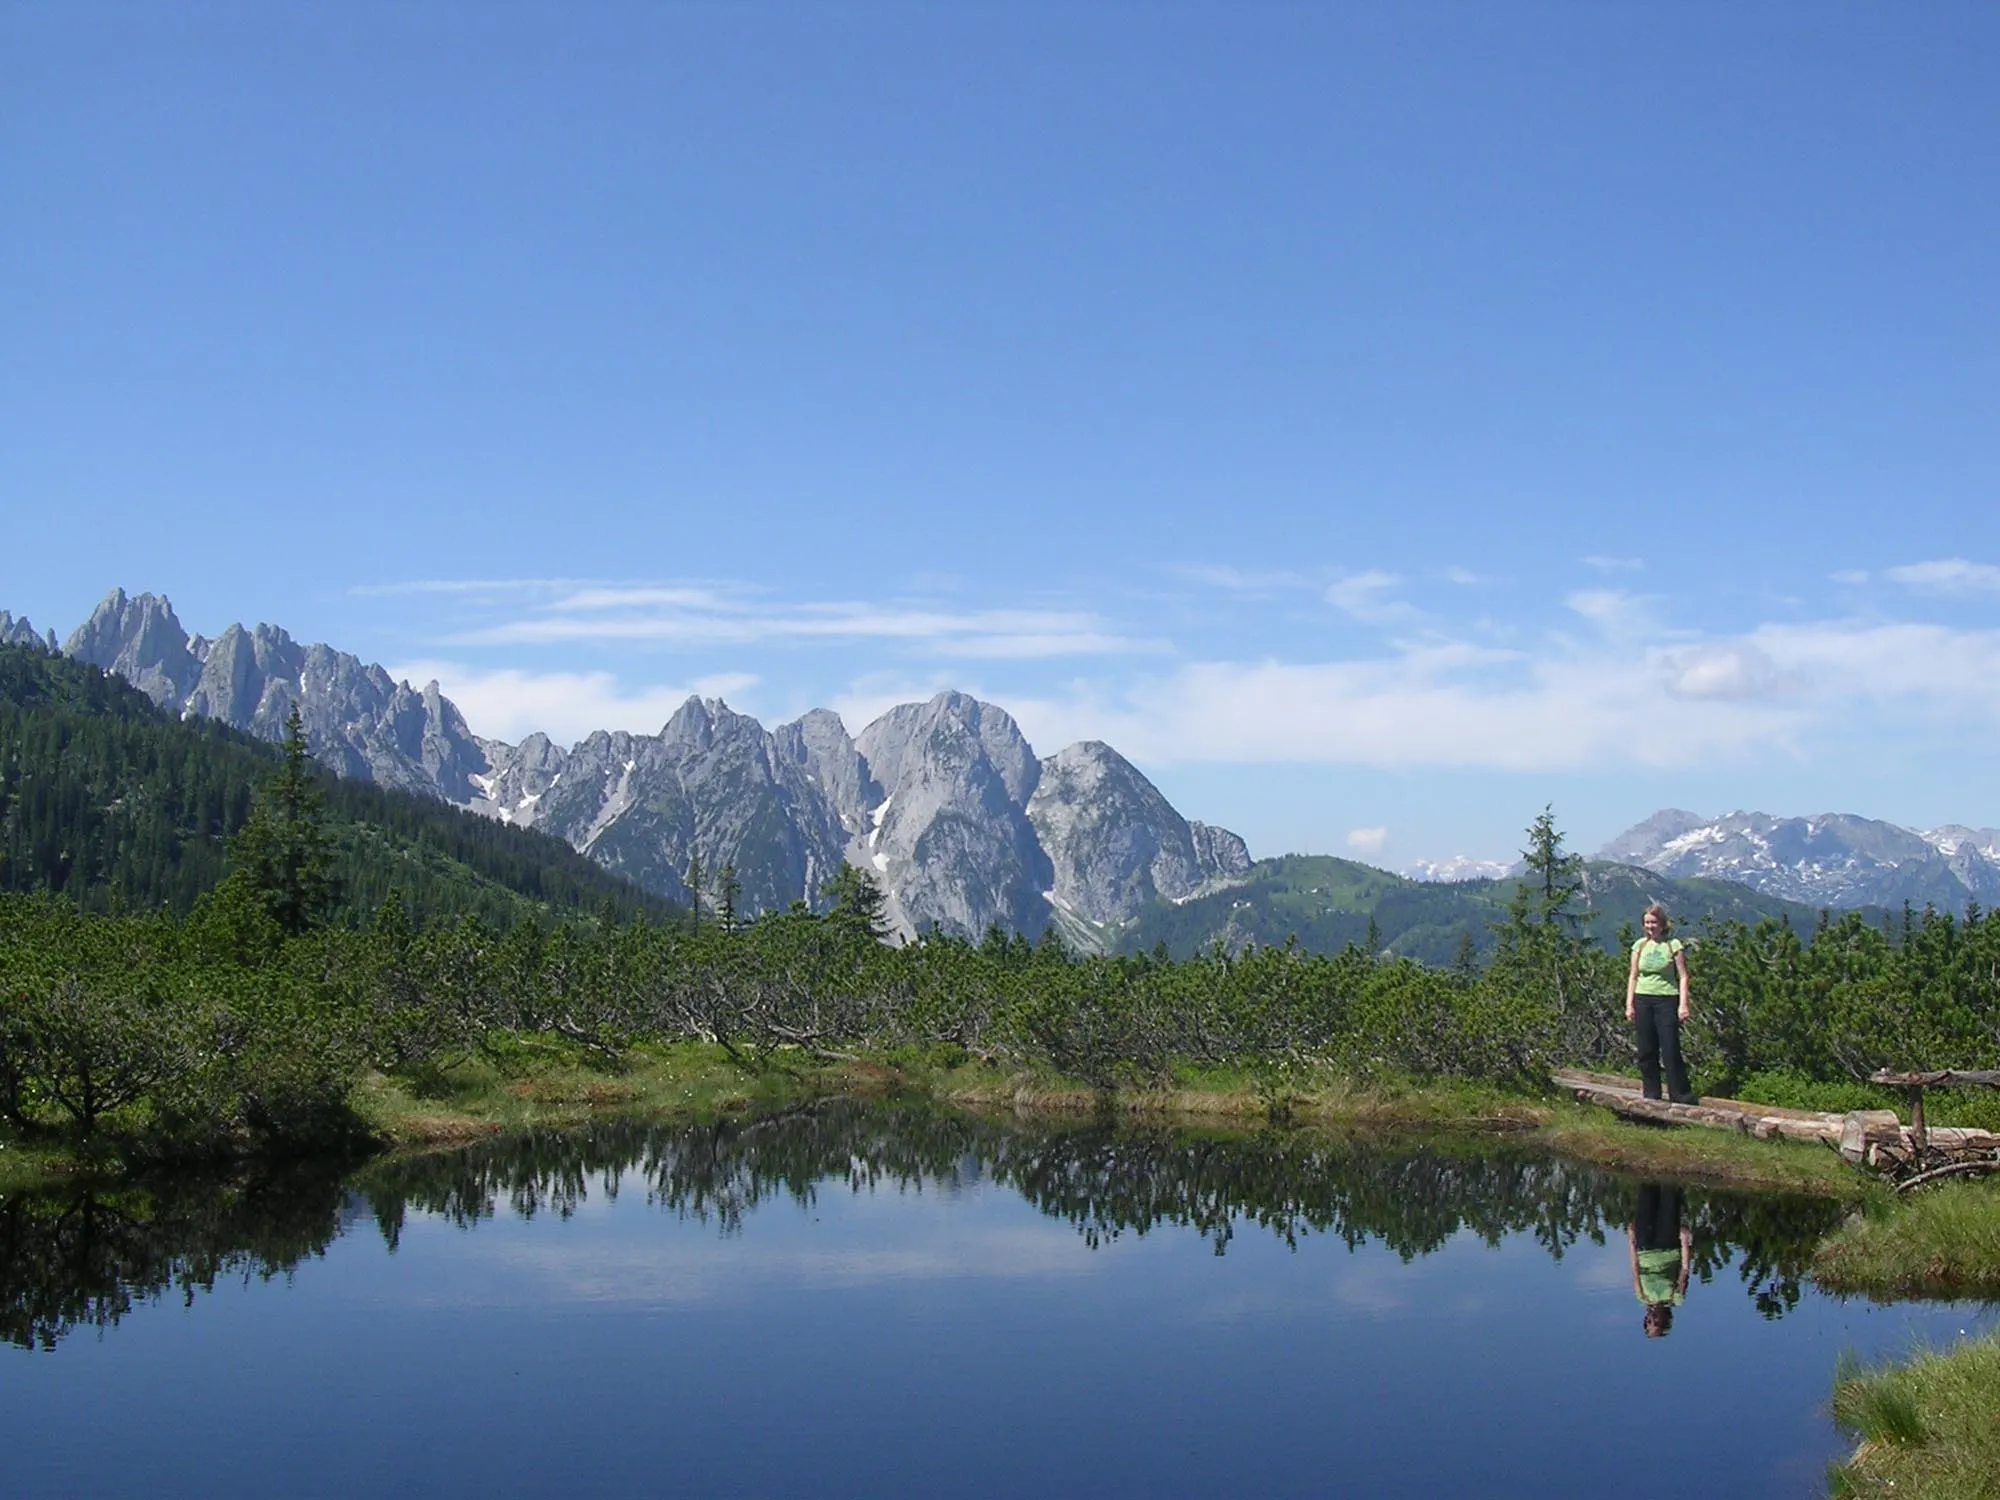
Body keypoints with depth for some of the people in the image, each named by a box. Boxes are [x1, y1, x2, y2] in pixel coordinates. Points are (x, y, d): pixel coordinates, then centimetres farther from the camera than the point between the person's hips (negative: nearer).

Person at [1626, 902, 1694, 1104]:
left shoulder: (1673, 945, -1)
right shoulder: (1640, 946, 10)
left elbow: (1683, 977, -2)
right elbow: (1633, 976, 12)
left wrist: (1683, 1005, -10)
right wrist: (1629, 1004, 6)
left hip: (1666, 1000, -4)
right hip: (1643, 1000, 4)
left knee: (1670, 1049, -8)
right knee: (1646, 1051, 4)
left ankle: (1680, 1095, -3)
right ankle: (1652, 1094, 12)